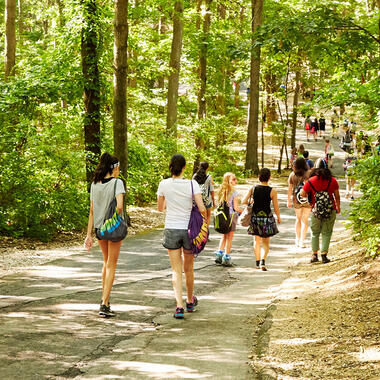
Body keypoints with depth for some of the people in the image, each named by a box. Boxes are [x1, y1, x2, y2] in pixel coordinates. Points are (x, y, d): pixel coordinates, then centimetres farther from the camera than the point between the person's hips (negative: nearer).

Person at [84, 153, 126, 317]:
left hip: (99, 228, 5)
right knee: (111, 265, 2)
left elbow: (92, 211, 6)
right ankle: (104, 305, -3)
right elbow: (119, 206, -25)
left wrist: (89, 234, 7)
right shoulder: (117, 183, -12)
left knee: (107, 262, 23)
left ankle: (104, 298, 26)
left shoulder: (95, 185, 5)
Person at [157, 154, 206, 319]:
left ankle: (179, 306, -13)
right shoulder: (192, 184, -10)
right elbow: (202, 209, -14)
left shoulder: (164, 184, -5)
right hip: (189, 229, 0)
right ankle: (190, 301, 35)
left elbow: (160, 208, 9)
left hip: (171, 230, 0)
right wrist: (205, 218, 7)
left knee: (176, 271, 2)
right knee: (189, 269, 19)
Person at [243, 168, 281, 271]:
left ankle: (258, 263, 16)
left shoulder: (253, 189, -6)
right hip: (267, 217, -2)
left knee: (257, 241, 16)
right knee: (266, 242, 11)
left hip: (255, 216, 2)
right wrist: (279, 217, 12)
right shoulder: (272, 191, -11)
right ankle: (263, 261, -6)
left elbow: (244, 201, -6)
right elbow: (276, 208, -6)